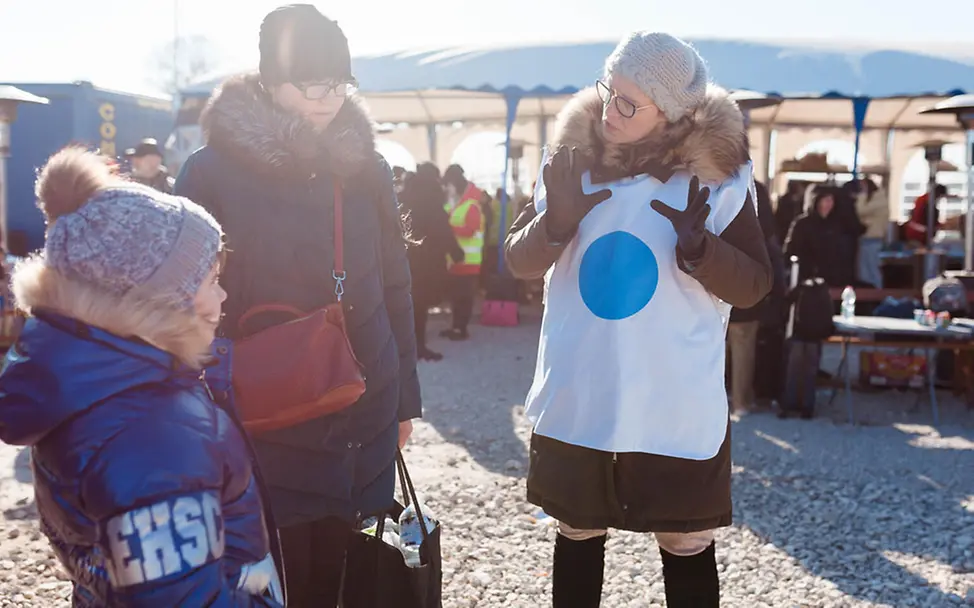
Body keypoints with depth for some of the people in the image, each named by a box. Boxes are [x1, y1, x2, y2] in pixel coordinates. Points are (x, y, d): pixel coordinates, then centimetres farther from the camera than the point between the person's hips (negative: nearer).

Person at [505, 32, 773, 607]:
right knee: (578, 534, 18)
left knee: (687, 546, 11)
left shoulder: (717, 171, -8)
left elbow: (753, 286, -6)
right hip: (576, 403, 3)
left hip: (677, 410, -2)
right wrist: (557, 221, -18)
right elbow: (520, 262, 3)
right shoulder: (574, 157, 0)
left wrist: (698, 244, -25)